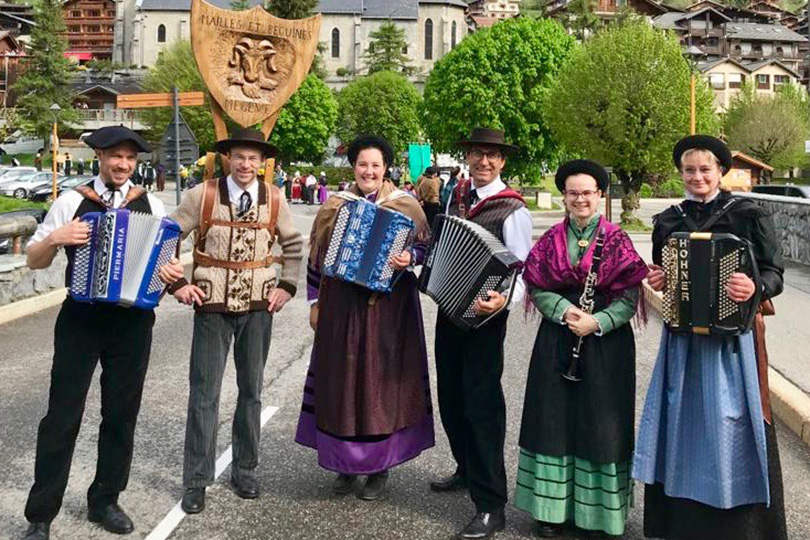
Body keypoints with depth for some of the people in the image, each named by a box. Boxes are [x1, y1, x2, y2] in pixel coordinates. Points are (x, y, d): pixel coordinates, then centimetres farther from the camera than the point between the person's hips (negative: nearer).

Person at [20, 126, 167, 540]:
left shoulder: (151, 206, 4)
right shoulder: (71, 202, -1)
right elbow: (34, 261, 2)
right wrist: (55, 237, -17)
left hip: (134, 320, 2)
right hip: (80, 319, -2)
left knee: (122, 414, 11)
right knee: (63, 416, 1)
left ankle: (104, 501, 28)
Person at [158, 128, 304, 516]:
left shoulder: (274, 198, 0)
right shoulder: (203, 195, -7)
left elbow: (294, 244, 13)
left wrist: (287, 286, 4)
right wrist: (176, 284, -6)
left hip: (258, 307, 2)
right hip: (213, 307, -2)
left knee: (251, 390, 12)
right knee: (204, 393, 1)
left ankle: (245, 470, 26)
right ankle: (196, 480, 12)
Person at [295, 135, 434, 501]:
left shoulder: (404, 205, 2)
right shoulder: (335, 207, 8)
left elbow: (424, 246, 2)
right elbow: (317, 256, 11)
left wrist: (408, 258, -20)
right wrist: (315, 303, 9)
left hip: (388, 306, -2)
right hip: (342, 306, 2)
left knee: (382, 380, 1)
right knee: (342, 379, 5)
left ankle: (379, 467, 14)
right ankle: (346, 463, 19)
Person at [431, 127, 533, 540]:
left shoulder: (513, 210, -12)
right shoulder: (457, 196, 8)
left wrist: (504, 300, -36)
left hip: (483, 315, -7)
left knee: (481, 404, -5)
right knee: (450, 396, 18)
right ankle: (467, 469, 40)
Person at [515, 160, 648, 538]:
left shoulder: (617, 241, -1)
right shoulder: (551, 240, 6)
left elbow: (629, 297, -5)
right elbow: (537, 288, 2)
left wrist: (597, 322, -19)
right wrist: (564, 310, -15)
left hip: (606, 342, -2)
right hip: (557, 341, 2)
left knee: (600, 422, 2)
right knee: (555, 420, 6)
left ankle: (601, 509, 17)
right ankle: (553, 505, 18)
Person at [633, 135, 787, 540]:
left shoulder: (748, 215, -3)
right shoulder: (667, 221, 9)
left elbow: (774, 273, -4)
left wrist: (755, 287, -25)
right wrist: (657, 281, -4)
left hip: (732, 336, -4)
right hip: (682, 336, 4)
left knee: (730, 426, 0)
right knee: (683, 422, 9)